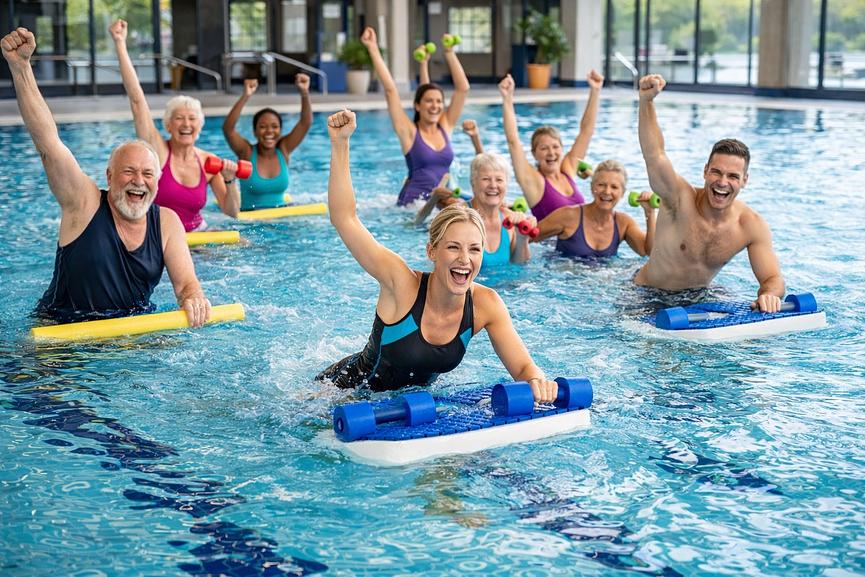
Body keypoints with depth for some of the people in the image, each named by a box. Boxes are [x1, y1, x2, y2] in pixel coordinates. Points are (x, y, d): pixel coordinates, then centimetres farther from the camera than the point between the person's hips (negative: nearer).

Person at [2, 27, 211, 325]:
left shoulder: (166, 222, 0)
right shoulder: (84, 202, -10)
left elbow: (185, 283, -2)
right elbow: (47, 141, -19)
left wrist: (193, 299, -28)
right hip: (62, 329, -2)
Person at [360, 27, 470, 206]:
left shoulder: (446, 126, 10)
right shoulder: (409, 131, 0)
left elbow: (463, 88, 9)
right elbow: (390, 90, -6)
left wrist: (449, 52, 5)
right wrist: (373, 50, -8)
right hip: (412, 204, -5)